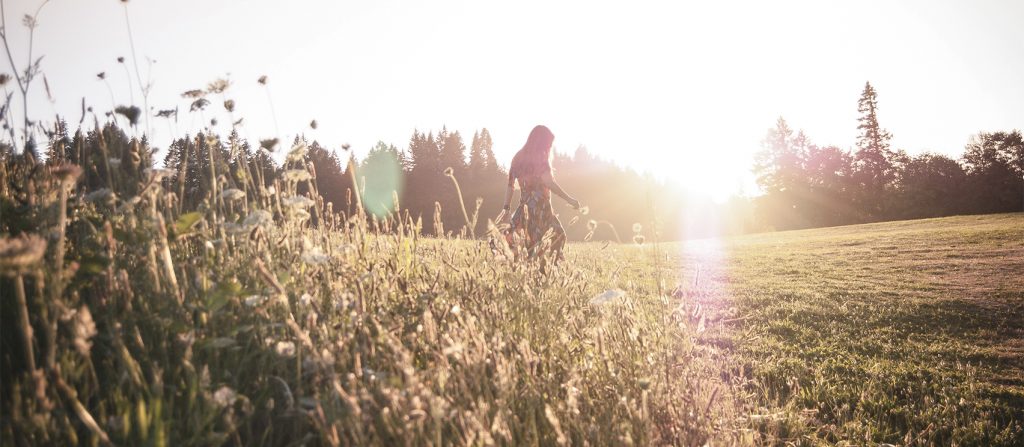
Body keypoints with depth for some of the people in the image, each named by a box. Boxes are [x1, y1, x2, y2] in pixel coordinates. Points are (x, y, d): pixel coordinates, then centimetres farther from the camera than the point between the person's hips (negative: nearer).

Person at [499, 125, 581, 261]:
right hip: (540, 207, -7)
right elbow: (548, 181, -19)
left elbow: (510, 185, 15)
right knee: (557, 237, -2)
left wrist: (506, 208, 18)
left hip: (524, 207, 7)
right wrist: (569, 199, -16)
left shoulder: (518, 157, 16)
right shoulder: (540, 156, -6)